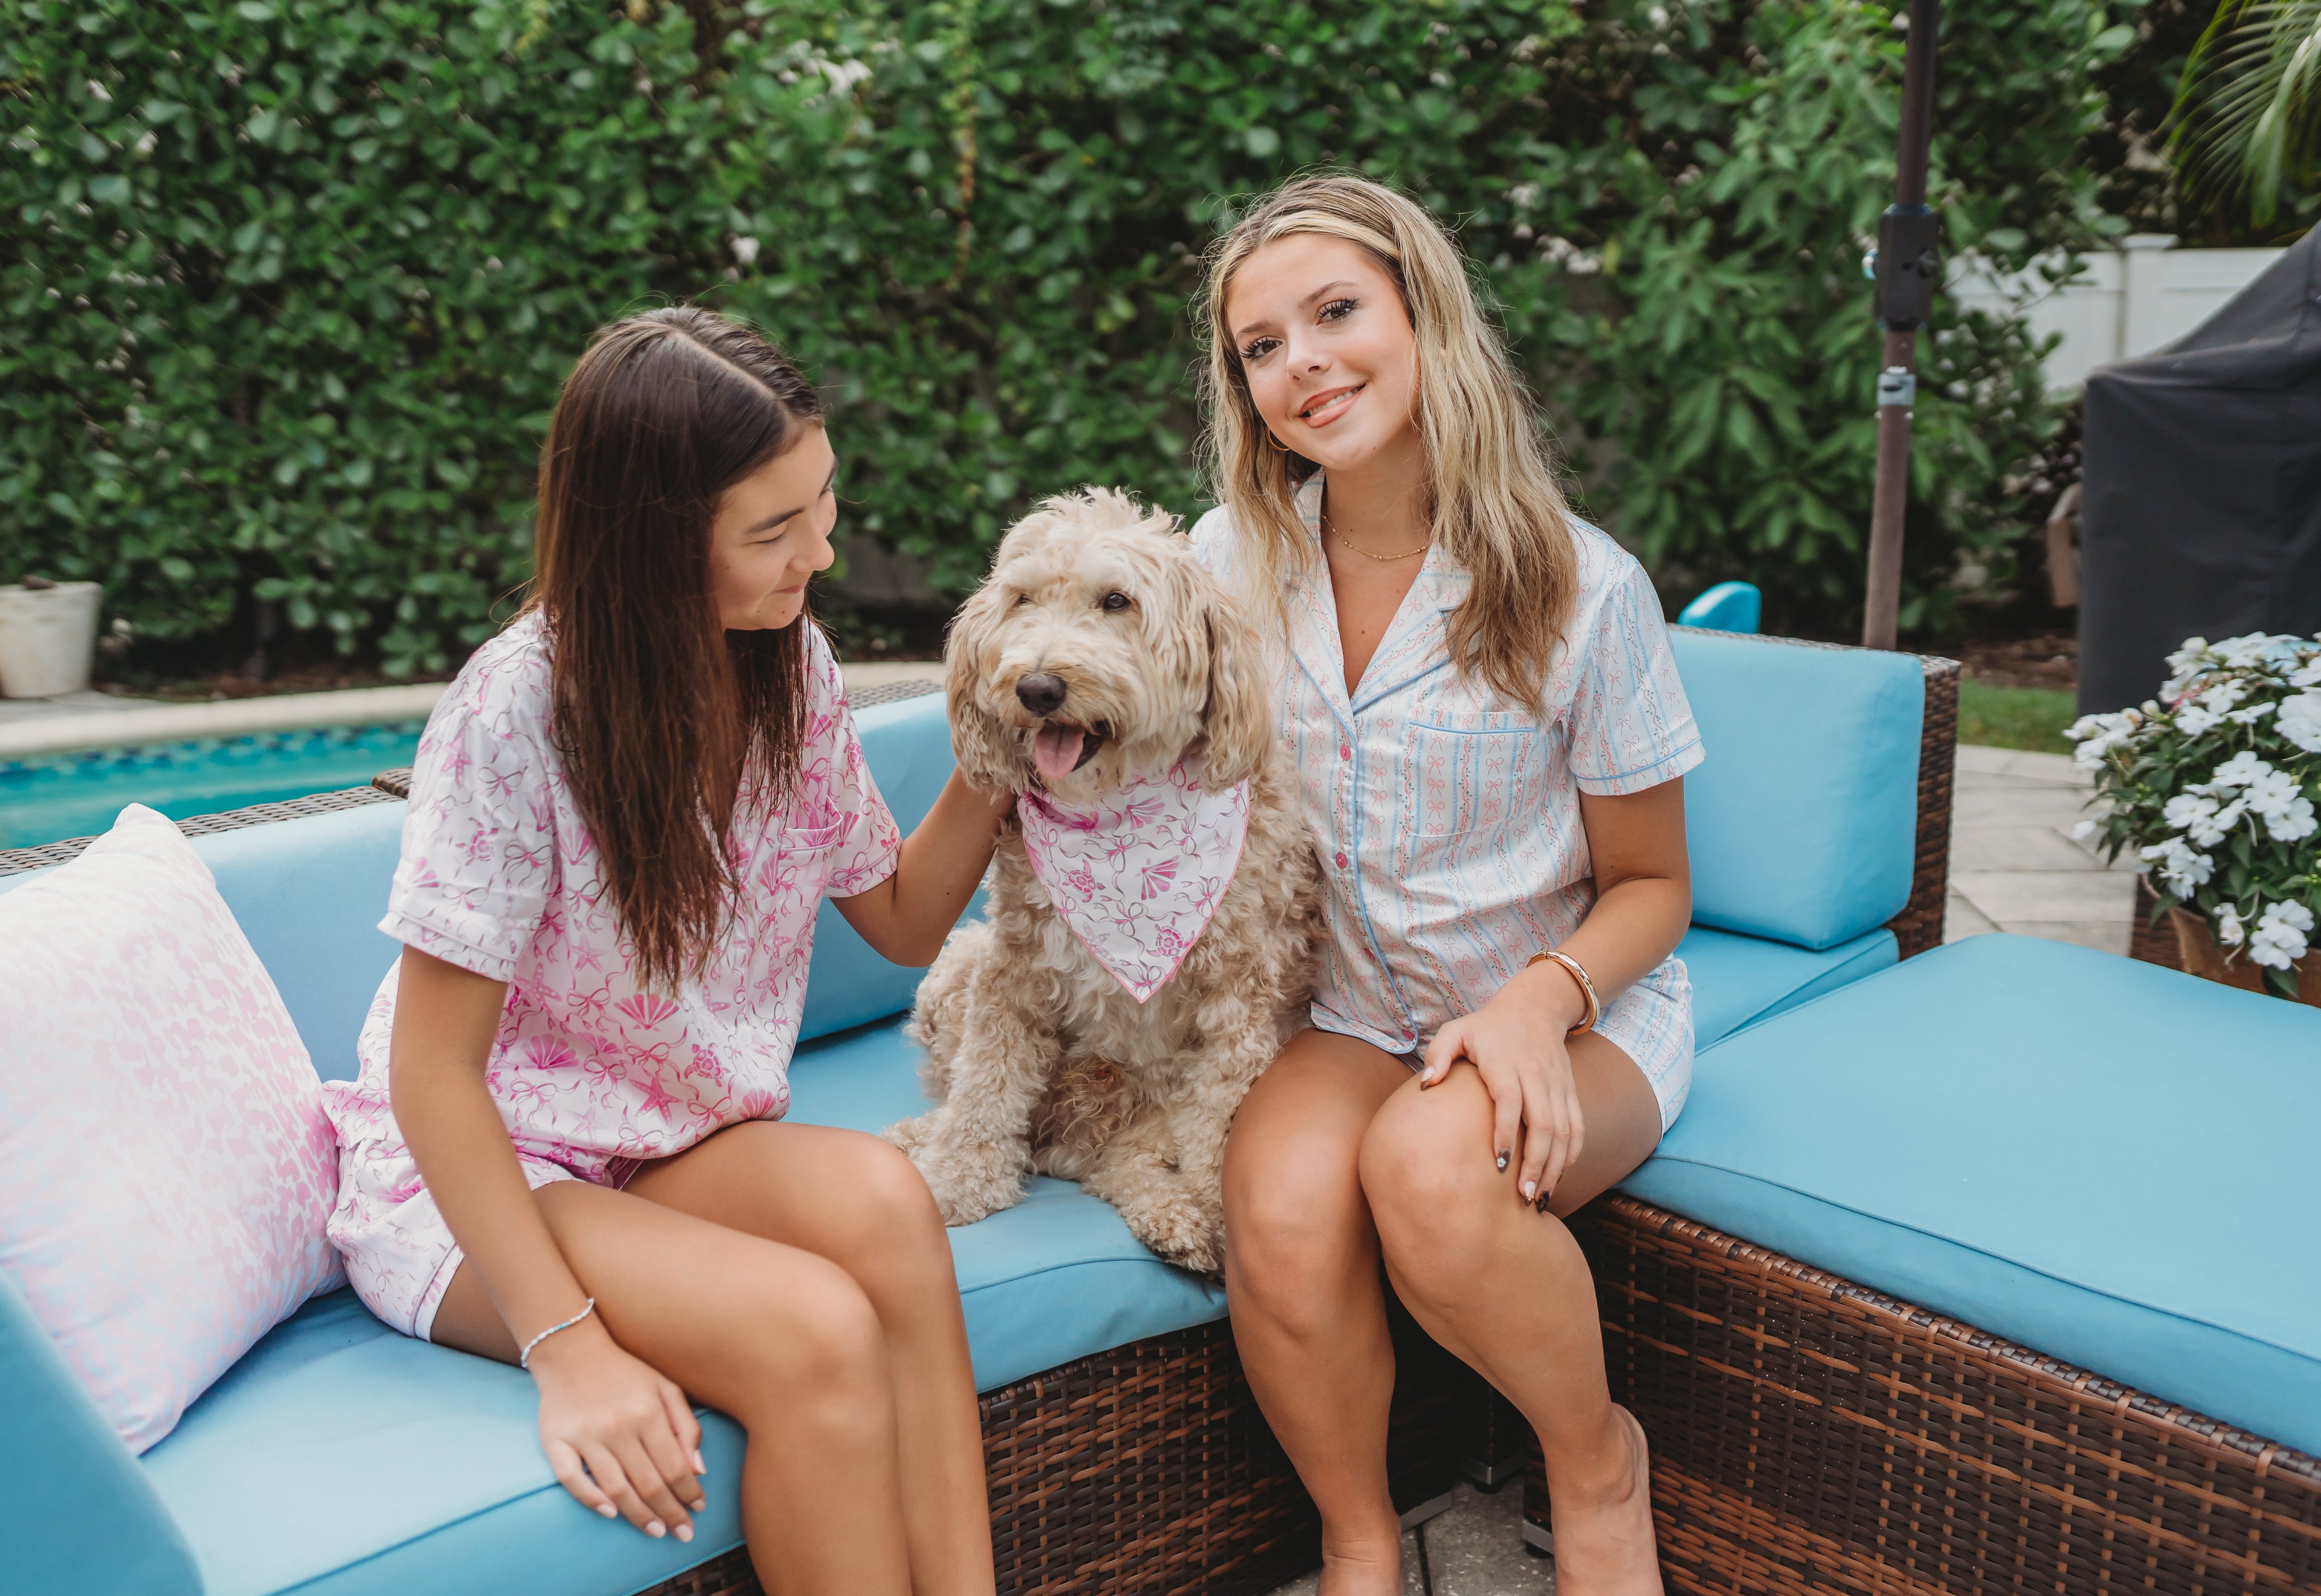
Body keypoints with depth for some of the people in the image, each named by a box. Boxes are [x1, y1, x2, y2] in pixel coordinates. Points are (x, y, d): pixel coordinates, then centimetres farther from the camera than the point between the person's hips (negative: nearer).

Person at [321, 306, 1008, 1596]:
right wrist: (567, 1346, -25)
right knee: (817, 1334, -31)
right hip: (474, 1176, -5)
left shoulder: (790, 668, -2)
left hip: (679, 1148, 5)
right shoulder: (517, 713, -22)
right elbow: (435, 1071, -18)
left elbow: (901, 921, 8)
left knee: (878, 1197, -29)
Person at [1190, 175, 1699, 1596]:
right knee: (1280, 1208, -30)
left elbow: (1651, 885, -2)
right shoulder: (1231, 559, -2)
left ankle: (1600, 1468, -2)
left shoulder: (1582, 588, -12)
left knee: (1432, 1166, -34)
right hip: (1346, 1011, 3)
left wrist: (1543, 998, -22)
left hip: (1578, 1012, -2)